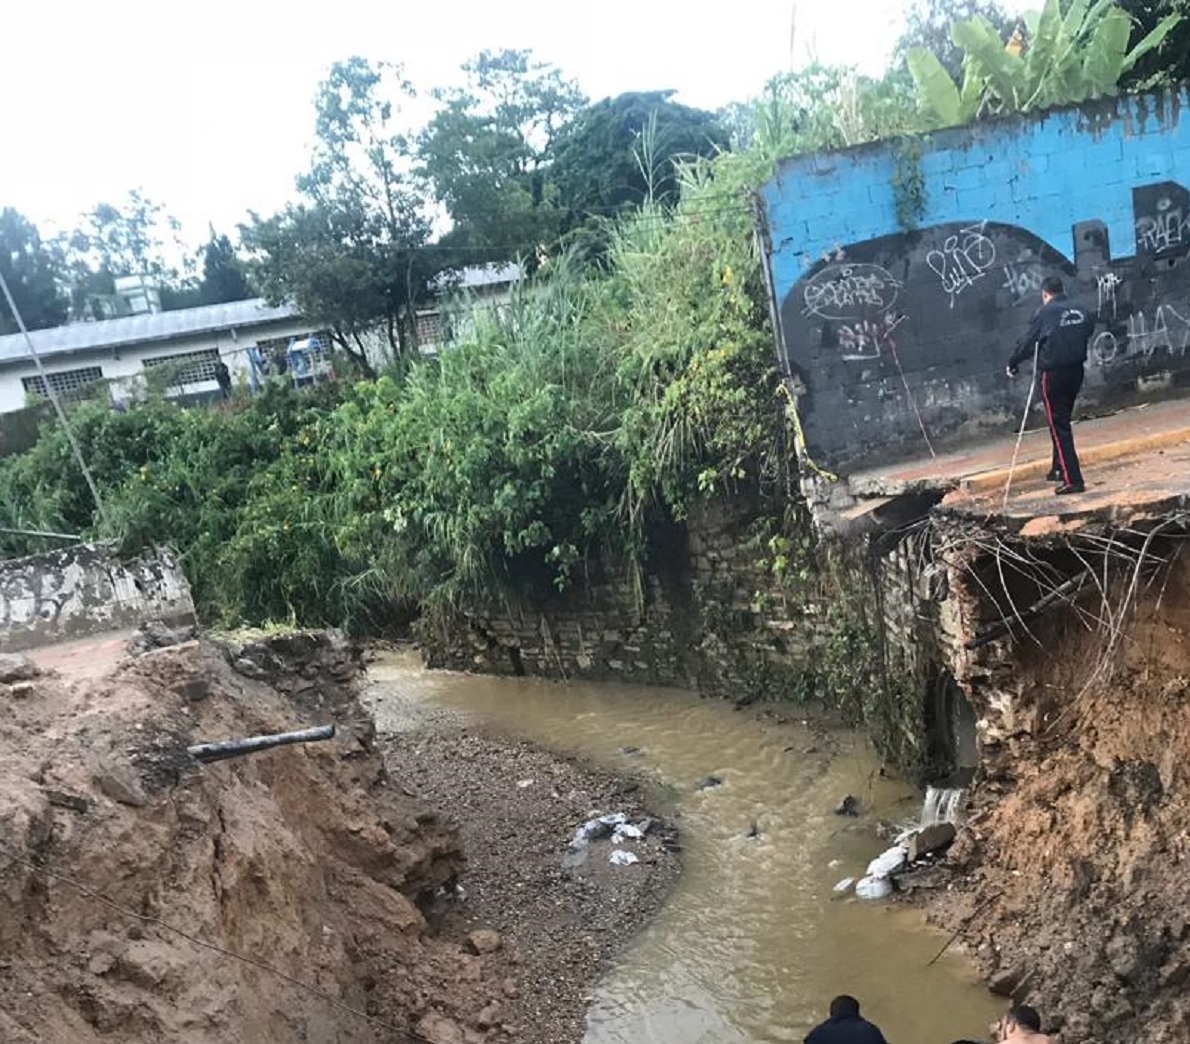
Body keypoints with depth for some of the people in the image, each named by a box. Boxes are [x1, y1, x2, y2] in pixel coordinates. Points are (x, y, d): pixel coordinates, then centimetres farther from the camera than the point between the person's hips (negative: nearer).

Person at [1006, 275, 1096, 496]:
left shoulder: (1045, 313, -11)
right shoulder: (1082, 312, 4)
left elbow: (1027, 342, -6)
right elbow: (1088, 332, 9)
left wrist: (1012, 364, 8)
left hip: (1053, 374, -6)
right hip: (1076, 370, 6)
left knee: (1059, 427, -3)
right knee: (1062, 421, 22)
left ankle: (1073, 480, -7)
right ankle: (1059, 469, 33)